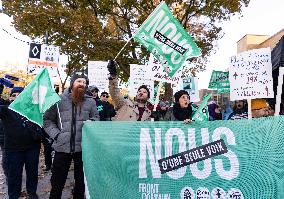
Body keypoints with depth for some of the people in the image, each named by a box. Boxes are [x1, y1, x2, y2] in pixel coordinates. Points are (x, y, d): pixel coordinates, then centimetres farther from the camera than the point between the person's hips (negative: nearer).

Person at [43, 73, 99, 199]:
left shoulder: (90, 101, 5)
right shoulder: (59, 100, 0)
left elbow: (96, 118, 11)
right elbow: (47, 120, 4)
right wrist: (56, 134, -9)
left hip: (83, 147, 2)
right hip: (62, 146, -1)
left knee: (81, 180, 17)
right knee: (58, 181, 11)